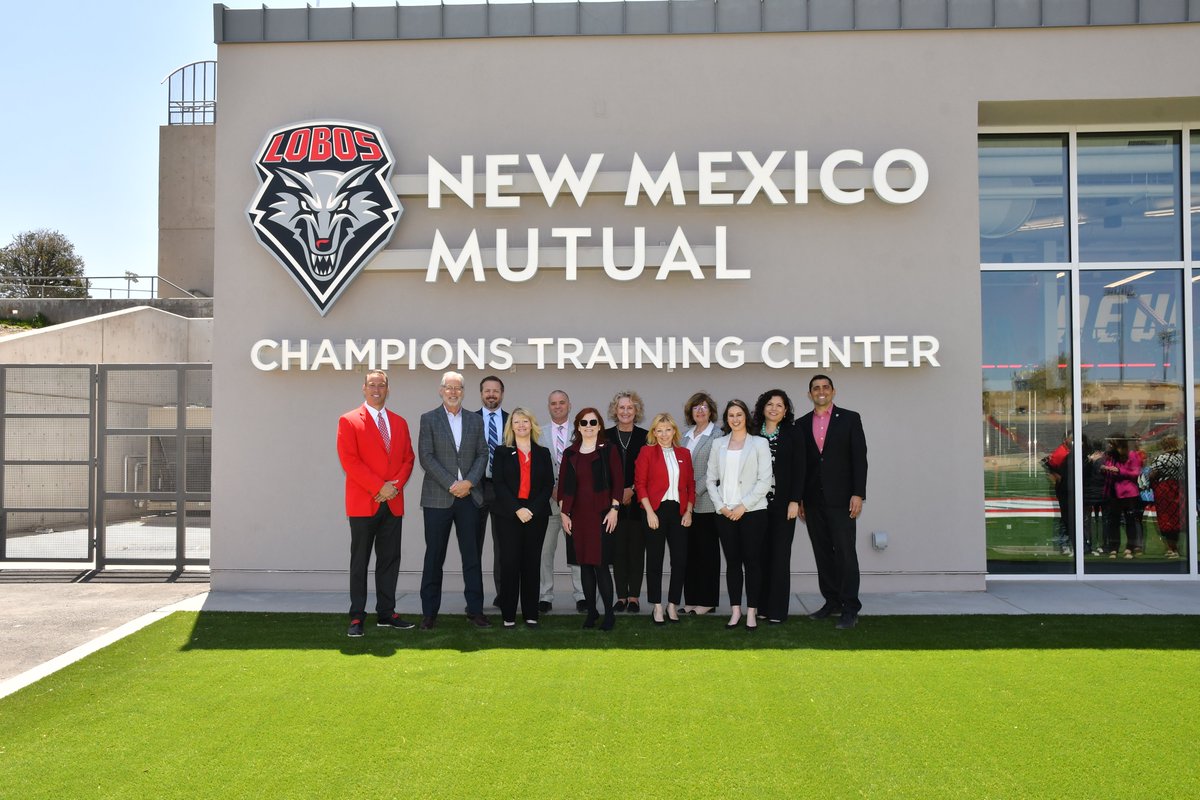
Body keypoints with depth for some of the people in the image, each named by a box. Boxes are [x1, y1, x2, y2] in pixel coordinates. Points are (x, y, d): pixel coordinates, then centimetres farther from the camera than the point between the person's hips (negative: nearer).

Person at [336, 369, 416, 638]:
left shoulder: (399, 422, 15)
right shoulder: (349, 421, -1)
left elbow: (408, 458, 12)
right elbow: (349, 460, -10)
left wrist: (396, 485, -6)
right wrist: (380, 487, -14)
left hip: (393, 503, 5)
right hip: (363, 502, -5)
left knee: (390, 560, 7)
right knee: (359, 562, 1)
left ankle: (386, 613, 16)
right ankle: (357, 617, 6)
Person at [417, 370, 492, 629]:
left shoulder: (476, 420, 12)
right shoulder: (429, 419, 3)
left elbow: (482, 454, 7)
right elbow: (426, 456, -5)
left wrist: (468, 482, -9)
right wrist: (451, 485, -12)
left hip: (469, 496, 3)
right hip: (438, 498, -2)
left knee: (472, 556, 5)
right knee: (434, 557, 3)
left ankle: (475, 610, 11)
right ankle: (429, 613, 9)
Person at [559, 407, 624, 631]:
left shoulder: (608, 450, 2)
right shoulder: (570, 453, 11)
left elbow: (618, 481, -1)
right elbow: (563, 485, 10)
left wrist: (614, 509, -8)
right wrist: (564, 514, 4)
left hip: (601, 515, -3)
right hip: (577, 516, 3)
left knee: (600, 564, -8)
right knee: (585, 565, 6)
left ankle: (609, 613, -1)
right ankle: (591, 611, 15)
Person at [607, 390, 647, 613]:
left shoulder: (645, 437, 3)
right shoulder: (605, 437, 6)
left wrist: (632, 490, -9)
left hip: (637, 502, -1)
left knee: (637, 550, 1)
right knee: (618, 550, 3)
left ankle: (634, 597, 6)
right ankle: (622, 596, 9)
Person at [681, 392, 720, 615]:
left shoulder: (717, 435, -6)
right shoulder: (686, 435, 15)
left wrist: (696, 491, -14)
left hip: (706, 502, -6)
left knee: (707, 551, 1)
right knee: (690, 550, 8)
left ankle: (707, 600, 8)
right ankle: (691, 599, 14)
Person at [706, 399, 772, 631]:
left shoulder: (759, 443, 1)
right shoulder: (718, 444, 10)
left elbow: (764, 481, -5)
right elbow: (711, 479, 9)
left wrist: (743, 506, -11)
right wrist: (721, 505, -4)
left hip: (752, 511, -3)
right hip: (725, 513, 3)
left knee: (752, 561, -1)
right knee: (732, 561, 6)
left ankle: (752, 611, 6)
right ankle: (735, 610, 12)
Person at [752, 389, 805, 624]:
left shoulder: (792, 435, 3)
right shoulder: (753, 434, 7)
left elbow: (799, 470, -1)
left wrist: (795, 501, -8)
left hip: (782, 504, -2)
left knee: (780, 556, -1)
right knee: (760, 555, 3)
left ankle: (777, 610, 4)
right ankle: (761, 605, 12)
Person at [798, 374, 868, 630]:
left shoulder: (849, 418, 2)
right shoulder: (802, 424, 11)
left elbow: (859, 458, -2)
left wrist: (858, 494, -10)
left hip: (840, 498, -4)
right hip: (813, 500, 4)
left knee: (845, 552, -5)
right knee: (822, 553, 8)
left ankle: (850, 608, -1)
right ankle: (832, 602, 18)